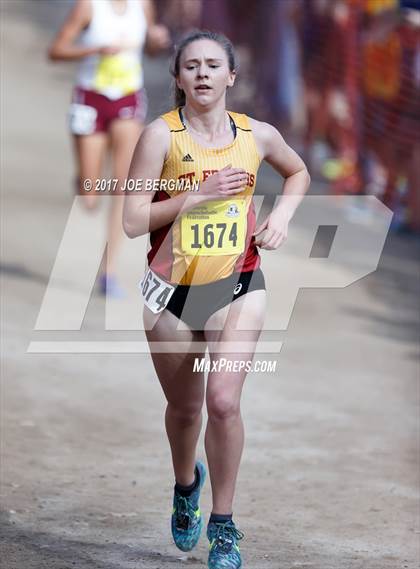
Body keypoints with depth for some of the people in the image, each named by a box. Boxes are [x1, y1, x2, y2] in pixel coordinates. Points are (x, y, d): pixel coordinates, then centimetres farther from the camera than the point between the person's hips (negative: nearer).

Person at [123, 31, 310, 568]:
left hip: (238, 286, 0)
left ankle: (223, 525, 0)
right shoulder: (160, 135, -9)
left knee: (223, 400, -16)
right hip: (172, 288, 0)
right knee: (184, 407, 15)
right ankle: (187, 484, 48)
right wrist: (200, 194, -19)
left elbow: (297, 172, 22)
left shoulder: (257, 135, 0)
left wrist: (283, 213, 3)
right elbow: (133, 221, -12)